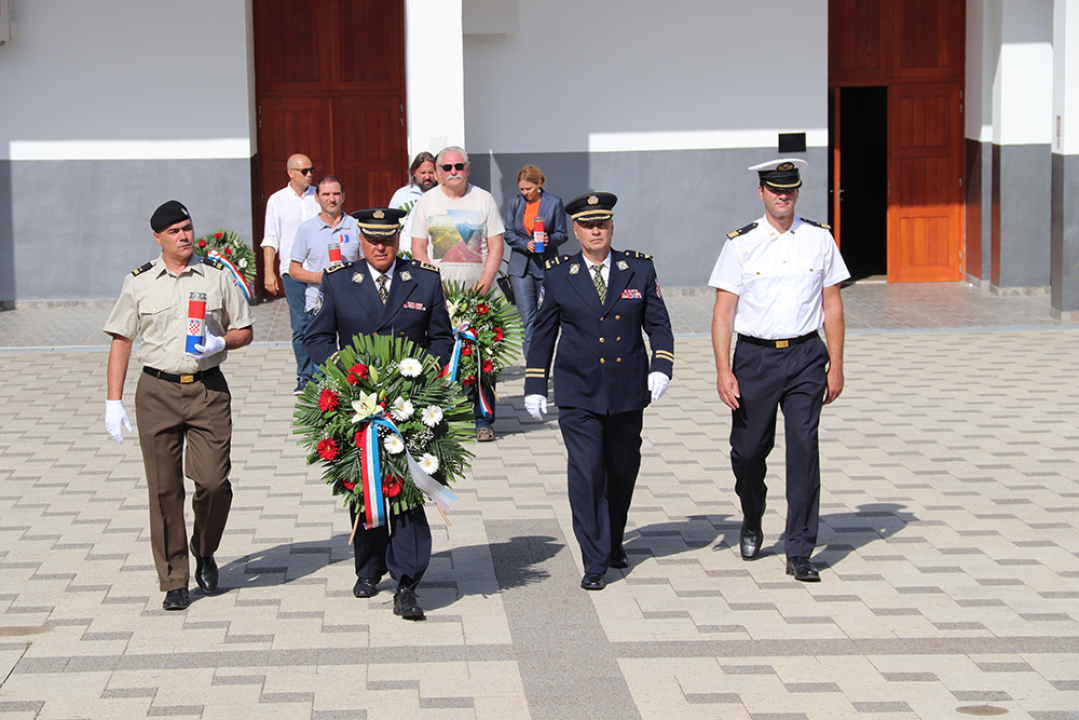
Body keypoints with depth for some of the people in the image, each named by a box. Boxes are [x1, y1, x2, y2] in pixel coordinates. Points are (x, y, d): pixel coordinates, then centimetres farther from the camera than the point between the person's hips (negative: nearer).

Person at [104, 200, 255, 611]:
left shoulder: (217, 276, 7)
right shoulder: (139, 282, 6)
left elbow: (244, 331, 14)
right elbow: (121, 341, 8)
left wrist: (220, 342, -9)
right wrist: (114, 401, 2)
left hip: (209, 389, 0)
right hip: (158, 391, 0)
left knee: (214, 481, -8)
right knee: (164, 488, -1)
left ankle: (204, 552, 21)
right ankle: (174, 580, 9)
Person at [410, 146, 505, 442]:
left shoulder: (484, 200, 5)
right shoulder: (425, 202, 7)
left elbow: (495, 245, 3)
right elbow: (418, 248, 6)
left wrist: (484, 284, -8)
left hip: (478, 292, -1)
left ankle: (482, 420, 0)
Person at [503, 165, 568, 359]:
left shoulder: (554, 203, 1)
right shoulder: (515, 203, 9)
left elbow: (562, 235, 2)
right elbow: (509, 234, 8)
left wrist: (549, 240, -20)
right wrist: (526, 244, -11)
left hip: (546, 265, -1)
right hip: (521, 266, 1)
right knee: (527, 318, -7)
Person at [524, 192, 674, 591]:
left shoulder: (640, 268, 2)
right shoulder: (558, 274, 0)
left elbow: (659, 323, 5)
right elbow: (543, 333, 7)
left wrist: (661, 366, -10)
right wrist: (535, 386, 5)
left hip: (628, 392, 2)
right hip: (578, 393, -2)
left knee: (623, 471, 14)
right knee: (586, 473, -10)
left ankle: (614, 542, 37)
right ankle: (594, 562, -3)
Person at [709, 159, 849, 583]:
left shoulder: (819, 239, 5)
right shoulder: (741, 243, 0)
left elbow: (832, 305, 8)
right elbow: (723, 309, -1)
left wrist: (836, 366, 4)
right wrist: (723, 370, -9)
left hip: (805, 356, 0)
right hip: (755, 357, 0)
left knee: (804, 448, -8)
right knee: (748, 450, 6)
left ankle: (799, 553, -2)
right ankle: (752, 524, 37)